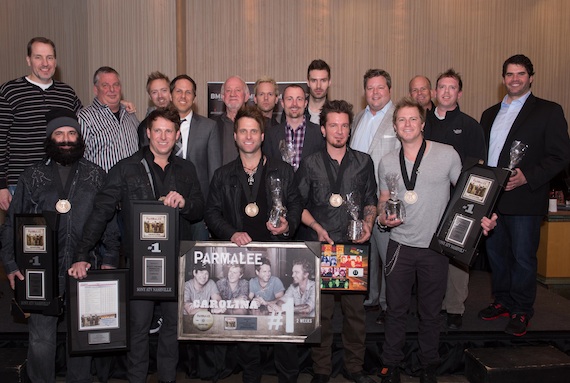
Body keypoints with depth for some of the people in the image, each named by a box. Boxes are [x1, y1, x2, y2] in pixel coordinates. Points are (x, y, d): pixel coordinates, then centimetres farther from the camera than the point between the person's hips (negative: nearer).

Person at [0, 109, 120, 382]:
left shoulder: (96, 176, 7)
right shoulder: (32, 177, 7)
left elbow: (110, 221, 5)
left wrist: (110, 259, -3)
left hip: (85, 268, 1)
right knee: (41, 337, 1)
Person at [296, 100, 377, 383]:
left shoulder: (364, 162, 9)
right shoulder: (310, 164, 4)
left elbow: (370, 200, 15)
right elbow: (298, 204, 7)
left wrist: (368, 223, -3)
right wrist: (317, 227, -6)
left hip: (354, 245, 2)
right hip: (320, 244, -1)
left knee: (355, 308, 5)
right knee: (322, 309, 3)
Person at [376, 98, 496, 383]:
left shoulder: (447, 154, -5)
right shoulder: (387, 162, 4)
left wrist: (482, 218, -12)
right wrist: (383, 218, -6)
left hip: (436, 247, -1)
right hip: (400, 245, 2)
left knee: (431, 311, 12)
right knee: (396, 308, 9)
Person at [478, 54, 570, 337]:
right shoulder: (490, 114, 16)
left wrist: (527, 177, -19)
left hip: (524, 199, -5)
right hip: (491, 198, 5)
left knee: (523, 257, 3)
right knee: (496, 252, 14)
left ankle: (521, 311, 18)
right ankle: (502, 301, 30)